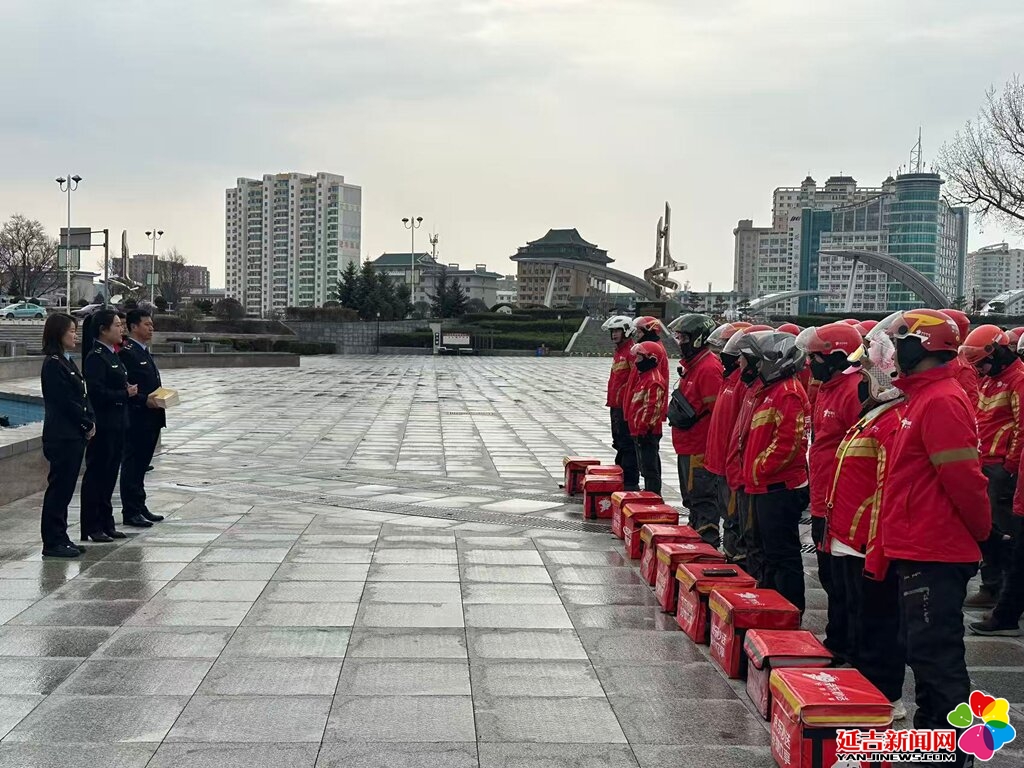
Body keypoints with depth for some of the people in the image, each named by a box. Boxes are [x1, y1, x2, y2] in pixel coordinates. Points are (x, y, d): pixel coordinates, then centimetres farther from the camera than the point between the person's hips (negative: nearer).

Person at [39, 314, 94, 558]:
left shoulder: (67, 362, 15)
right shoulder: (53, 364, -14)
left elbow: (82, 396, 13)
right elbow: (66, 402, -18)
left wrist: (89, 422, 0)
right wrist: (88, 424, -9)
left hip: (75, 435, 9)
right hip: (61, 437, -9)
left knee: (65, 488, 12)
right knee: (59, 487, -3)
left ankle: (60, 538, 19)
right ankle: (52, 543, 3)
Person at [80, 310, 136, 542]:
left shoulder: (113, 356, 14)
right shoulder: (96, 358, -15)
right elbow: (97, 393, -23)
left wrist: (129, 390, 2)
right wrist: (125, 394, -16)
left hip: (116, 425, 9)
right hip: (102, 426, -9)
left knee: (109, 475, 14)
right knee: (96, 475, -1)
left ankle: (106, 523, 22)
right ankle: (91, 527, 5)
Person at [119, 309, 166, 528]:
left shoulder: (144, 351, 17)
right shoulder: (126, 353, -14)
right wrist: (144, 400, -25)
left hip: (150, 419, 10)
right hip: (136, 419, -10)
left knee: (141, 464, 16)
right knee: (132, 465, -2)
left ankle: (140, 508, 24)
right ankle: (130, 512, 2)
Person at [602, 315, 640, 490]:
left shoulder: (632, 351, -14)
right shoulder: (618, 351, 18)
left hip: (625, 407, -10)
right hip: (615, 405, 10)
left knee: (627, 445, -7)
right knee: (619, 444, 17)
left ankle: (630, 483, -3)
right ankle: (620, 478, 27)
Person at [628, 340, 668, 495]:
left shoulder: (655, 381, -18)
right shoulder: (645, 377, 16)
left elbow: (653, 407, -24)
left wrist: (643, 428, -22)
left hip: (647, 432, -11)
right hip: (640, 430, 11)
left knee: (649, 468, -8)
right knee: (646, 466, 17)